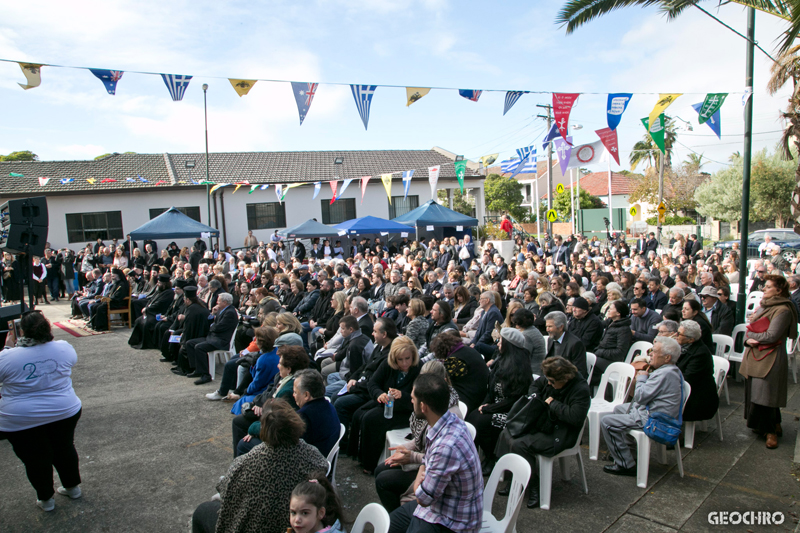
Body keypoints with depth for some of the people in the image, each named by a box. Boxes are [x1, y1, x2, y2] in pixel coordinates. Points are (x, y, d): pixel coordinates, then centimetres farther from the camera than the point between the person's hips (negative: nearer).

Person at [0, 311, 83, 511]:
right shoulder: (63, 348, -11)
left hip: (21, 421, -2)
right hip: (64, 412, 2)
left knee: (35, 459, 16)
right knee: (65, 449, 21)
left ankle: (45, 498, 31)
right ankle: (72, 487, 38)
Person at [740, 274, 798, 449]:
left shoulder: (783, 310, -14)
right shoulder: (763, 305, 12)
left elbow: (771, 336, -20)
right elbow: (752, 328, 12)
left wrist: (751, 335, -6)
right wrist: (748, 340, -9)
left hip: (770, 359, -8)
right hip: (755, 356, 8)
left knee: (766, 394, -3)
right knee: (753, 393, 13)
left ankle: (771, 430, 13)